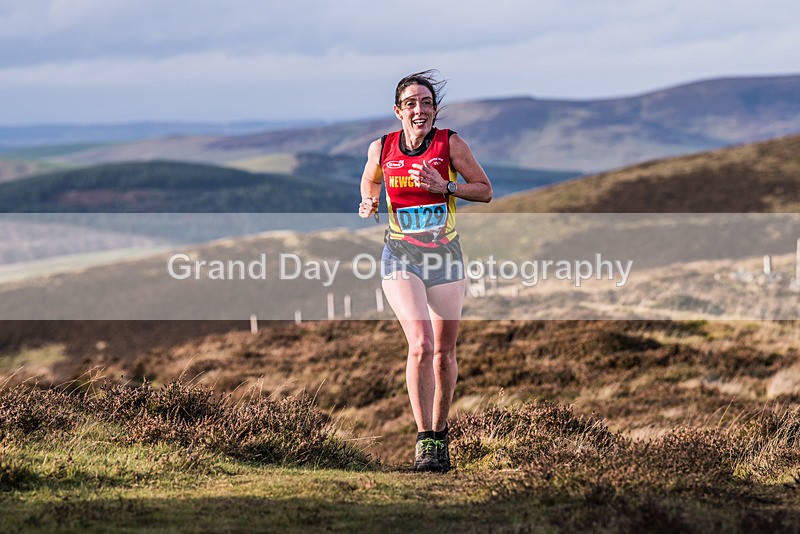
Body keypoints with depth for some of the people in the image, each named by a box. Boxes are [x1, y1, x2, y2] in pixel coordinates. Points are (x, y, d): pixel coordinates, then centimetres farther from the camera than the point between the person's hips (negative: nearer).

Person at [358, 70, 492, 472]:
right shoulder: (381, 149, -1)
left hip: (445, 257, 1)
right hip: (401, 257, -1)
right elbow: (369, 183, 20)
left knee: (444, 354, 7)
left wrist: (444, 186, -15)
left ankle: (440, 433, 28)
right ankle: (423, 440, -15)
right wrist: (369, 204, -2)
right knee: (421, 345, -20)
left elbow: (485, 191, 0)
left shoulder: (451, 144, -6)